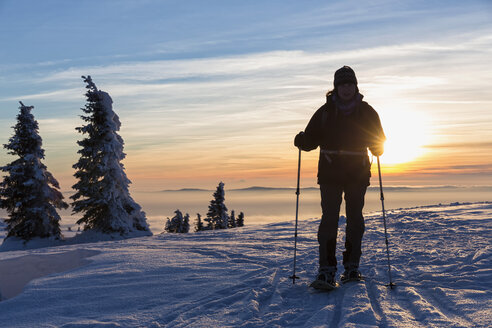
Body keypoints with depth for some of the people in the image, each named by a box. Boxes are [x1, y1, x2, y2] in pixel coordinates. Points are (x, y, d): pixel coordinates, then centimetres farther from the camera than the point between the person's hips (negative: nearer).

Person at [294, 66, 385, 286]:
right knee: (329, 219, -8)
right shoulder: (325, 111, 6)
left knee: (355, 219, 5)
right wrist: (302, 141, -15)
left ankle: (351, 266, 16)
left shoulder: (366, 112, 8)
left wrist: (377, 148, -10)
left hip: (357, 174, 1)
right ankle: (326, 269, -6)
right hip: (330, 174, -1)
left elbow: (378, 139, 13)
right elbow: (312, 139, 7)